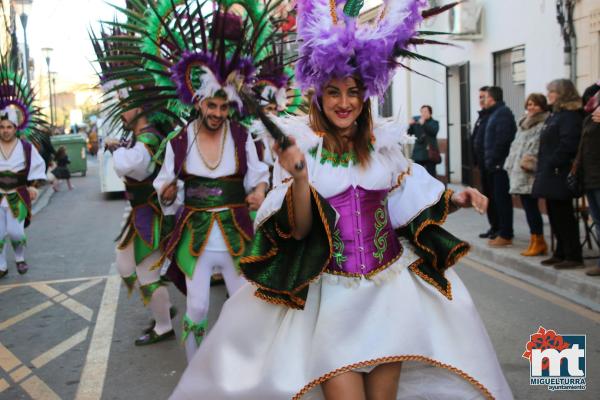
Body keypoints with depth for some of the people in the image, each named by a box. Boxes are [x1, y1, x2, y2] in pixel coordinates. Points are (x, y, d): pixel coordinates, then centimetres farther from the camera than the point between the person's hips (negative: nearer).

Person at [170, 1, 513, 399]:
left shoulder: (383, 143, 4)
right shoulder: (300, 145, -6)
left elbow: (411, 202, 15)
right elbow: (299, 229, -11)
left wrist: (455, 199, 0)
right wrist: (299, 176, -27)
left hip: (389, 285, 3)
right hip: (330, 291, -3)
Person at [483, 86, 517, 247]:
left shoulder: (502, 113, -12)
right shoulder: (496, 113, 18)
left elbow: (501, 140, -22)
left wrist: (492, 160, -18)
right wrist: (489, 160, 12)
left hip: (500, 165, -10)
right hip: (495, 165, 10)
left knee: (502, 199, -7)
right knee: (498, 199, 12)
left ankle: (505, 236, -3)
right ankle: (502, 232, 18)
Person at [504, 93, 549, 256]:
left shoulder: (544, 124, -7)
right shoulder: (524, 124, 22)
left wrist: (532, 163, -23)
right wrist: (511, 166, 17)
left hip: (531, 173, -9)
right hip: (519, 173, 9)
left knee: (531, 206, -8)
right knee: (528, 206, 9)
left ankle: (538, 241, 2)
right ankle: (536, 241, 15)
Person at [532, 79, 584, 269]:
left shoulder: (570, 115, -12)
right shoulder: (555, 114, 19)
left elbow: (567, 144, -23)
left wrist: (553, 164, -21)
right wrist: (543, 167, 14)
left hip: (559, 174, -10)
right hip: (551, 175, 10)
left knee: (563, 215, -5)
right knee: (555, 214, 13)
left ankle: (573, 256, 1)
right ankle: (561, 253, 20)